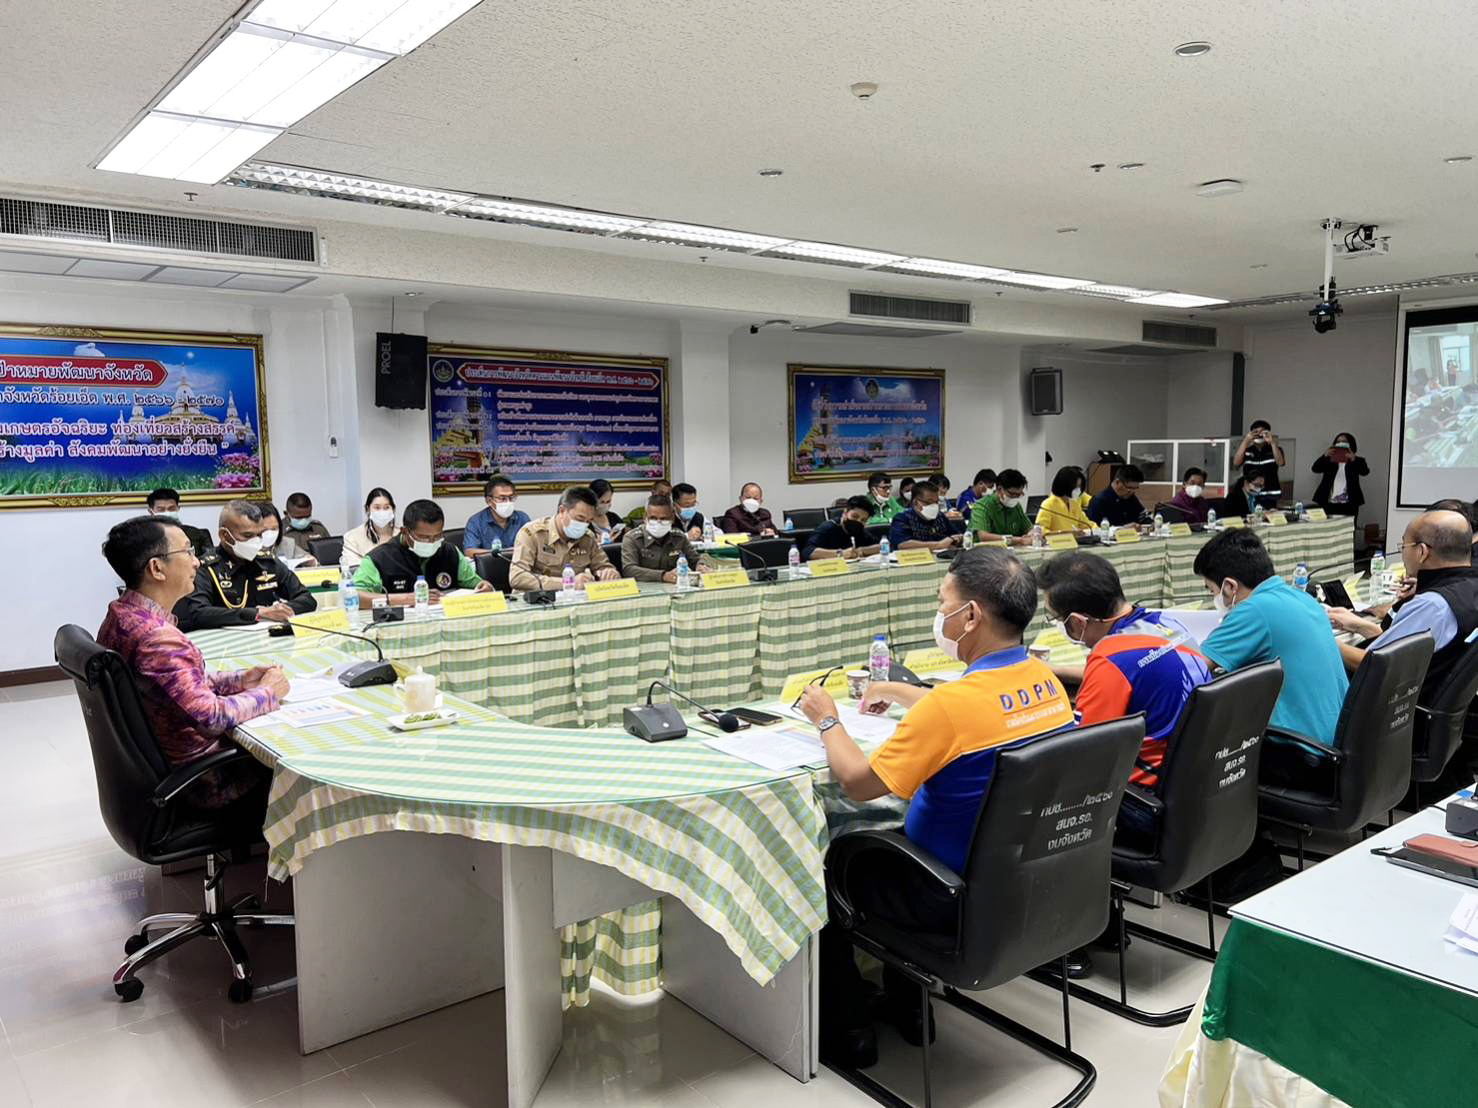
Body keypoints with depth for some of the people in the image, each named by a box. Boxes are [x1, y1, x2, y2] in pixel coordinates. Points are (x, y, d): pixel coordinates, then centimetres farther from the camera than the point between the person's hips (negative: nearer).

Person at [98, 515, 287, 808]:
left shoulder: (121, 615, 1)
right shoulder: (157, 638, -30)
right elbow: (211, 717, -31)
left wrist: (239, 679, 2)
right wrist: (267, 692, -15)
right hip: (197, 782, -9)